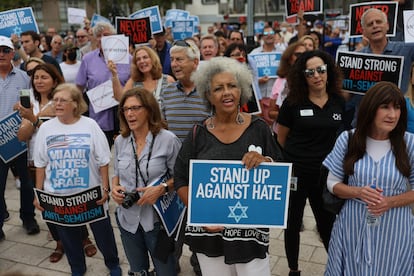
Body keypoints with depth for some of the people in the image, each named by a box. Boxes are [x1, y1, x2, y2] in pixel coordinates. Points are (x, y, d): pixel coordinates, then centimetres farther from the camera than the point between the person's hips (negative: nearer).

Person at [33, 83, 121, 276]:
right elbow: (40, 164, 4)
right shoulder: (46, 128, -1)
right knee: (68, 236, 16)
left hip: (91, 193, -2)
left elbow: (103, 161, -5)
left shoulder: (90, 125, -8)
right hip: (58, 196, 2)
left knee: (103, 232, 12)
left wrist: (105, 188, -7)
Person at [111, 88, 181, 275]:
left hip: (157, 218, -4)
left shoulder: (168, 139, -13)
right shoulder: (120, 141, 3)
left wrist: (162, 188, -24)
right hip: (128, 218, 5)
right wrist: (114, 187, -6)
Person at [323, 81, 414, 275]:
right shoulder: (347, 139, -7)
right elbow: (332, 183, 0)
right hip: (353, 226, 1)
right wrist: (358, 192, -18)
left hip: (394, 229, 0)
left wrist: (391, 202, -18)